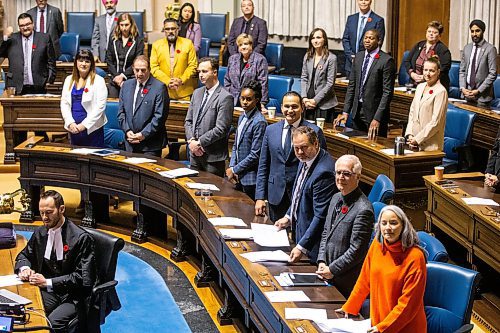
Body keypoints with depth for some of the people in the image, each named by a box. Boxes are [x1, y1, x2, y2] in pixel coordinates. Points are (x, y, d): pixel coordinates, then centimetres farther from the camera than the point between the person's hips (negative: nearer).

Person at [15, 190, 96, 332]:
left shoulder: (81, 238, -12)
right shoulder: (40, 233, 8)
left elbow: (82, 278, -15)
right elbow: (24, 255, 24)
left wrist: (48, 282, -20)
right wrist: (24, 268, -2)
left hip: (74, 296, -5)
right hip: (48, 291, 5)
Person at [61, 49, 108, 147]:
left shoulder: (98, 81, -4)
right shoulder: (69, 80, 11)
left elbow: (100, 107, -10)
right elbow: (64, 103, 8)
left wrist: (84, 124, -13)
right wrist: (70, 123, -6)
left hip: (92, 128, -4)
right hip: (73, 128, 4)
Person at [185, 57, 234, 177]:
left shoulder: (225, 97, -12)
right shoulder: (197, 93, 13)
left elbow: (220, 129, -17)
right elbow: (188, 121, 14)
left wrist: (199, 142, -15)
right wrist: (191, 140, -3)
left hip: (213, 157, -7)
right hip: (195, 154, 7)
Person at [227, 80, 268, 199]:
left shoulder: (259, 122, -16)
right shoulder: (242, 117, 11)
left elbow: (255, 155, -17)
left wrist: (235, 170, -11)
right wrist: (231, 167, 3)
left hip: (251, 178, -8)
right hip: (239, 177, 8)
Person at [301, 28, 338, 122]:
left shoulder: (331, 58, -8)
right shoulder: (308, 56, 9)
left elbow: (330, 83, -10)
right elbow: (304, 78, 9)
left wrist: (316, 100, -12)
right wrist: (304, 98, -4)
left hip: (324, 104, -5)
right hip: (308, 104, 5)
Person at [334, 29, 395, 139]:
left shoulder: (386, 60, -11)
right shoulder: (358, 56, 9)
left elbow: (387, 92, -14)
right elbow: (351, 85, 11)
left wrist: (377, 119, -21)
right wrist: (345, 112, 3)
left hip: (374, 112, -6)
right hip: (357, 111, 6)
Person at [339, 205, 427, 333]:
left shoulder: (414, 257, -19)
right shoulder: (377, 244, -3)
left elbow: (409, 302, -19)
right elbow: (365, 280, 8)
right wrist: (349, 307, 11)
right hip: (376, 322, 5)